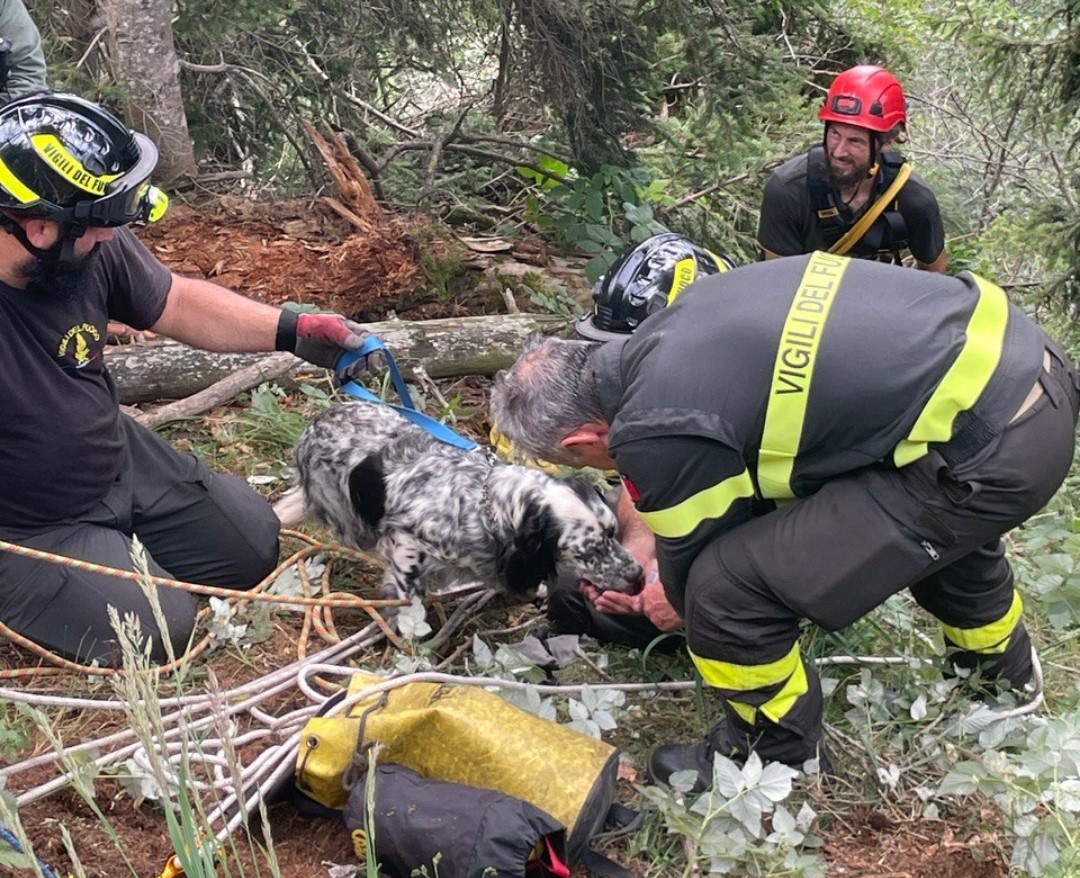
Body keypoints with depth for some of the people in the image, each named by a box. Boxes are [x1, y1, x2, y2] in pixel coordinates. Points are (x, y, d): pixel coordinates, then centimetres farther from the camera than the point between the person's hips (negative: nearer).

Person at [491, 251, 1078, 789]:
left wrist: (694, 625, 25)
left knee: (727, 585, -7)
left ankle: (775, 749, 21)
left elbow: (693, 554, 2)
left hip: (995, 456, -9)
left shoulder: (657, 433, -16)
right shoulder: (670, 330, 9)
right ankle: (1000, 663, 67)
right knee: (937, 515, 41)